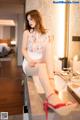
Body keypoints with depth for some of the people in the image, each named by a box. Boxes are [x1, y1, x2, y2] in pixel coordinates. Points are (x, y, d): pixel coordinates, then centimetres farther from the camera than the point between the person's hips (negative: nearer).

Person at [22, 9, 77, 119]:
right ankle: (52, 98, -62)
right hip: (29, 64, -1)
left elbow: (49, 51, 2)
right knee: (42, 66, -36)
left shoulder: (46, 34, 11)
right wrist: (30, 60, -17)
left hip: (42, 63, 2)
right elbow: (23, 49, 2)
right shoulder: (27, 32, 8)